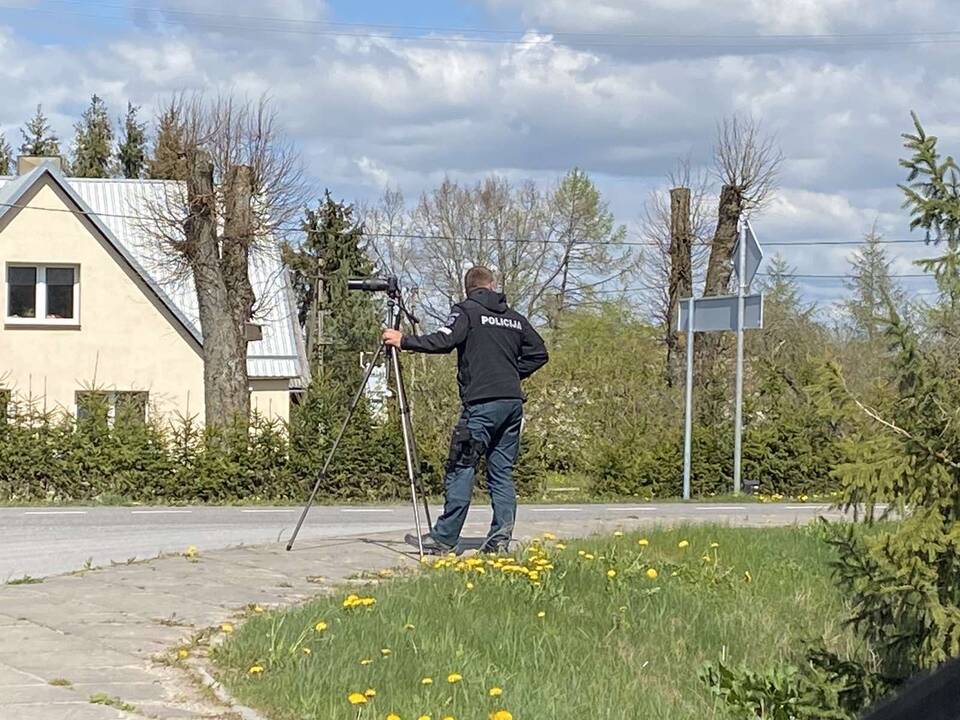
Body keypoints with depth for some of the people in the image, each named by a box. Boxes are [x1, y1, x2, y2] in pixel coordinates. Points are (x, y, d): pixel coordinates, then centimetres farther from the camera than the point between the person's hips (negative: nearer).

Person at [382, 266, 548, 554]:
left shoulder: (466, 311, 0)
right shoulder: (515, 318, 17)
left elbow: (443, 341, -14)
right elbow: (538, 353, 18)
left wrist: (404, 341, -5)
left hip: (481, 403, -6)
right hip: (513, 402, 6)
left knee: (461, 468, -4)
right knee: (502, 471, 9)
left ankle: (444, 538, -4)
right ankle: (500, 537, 3)